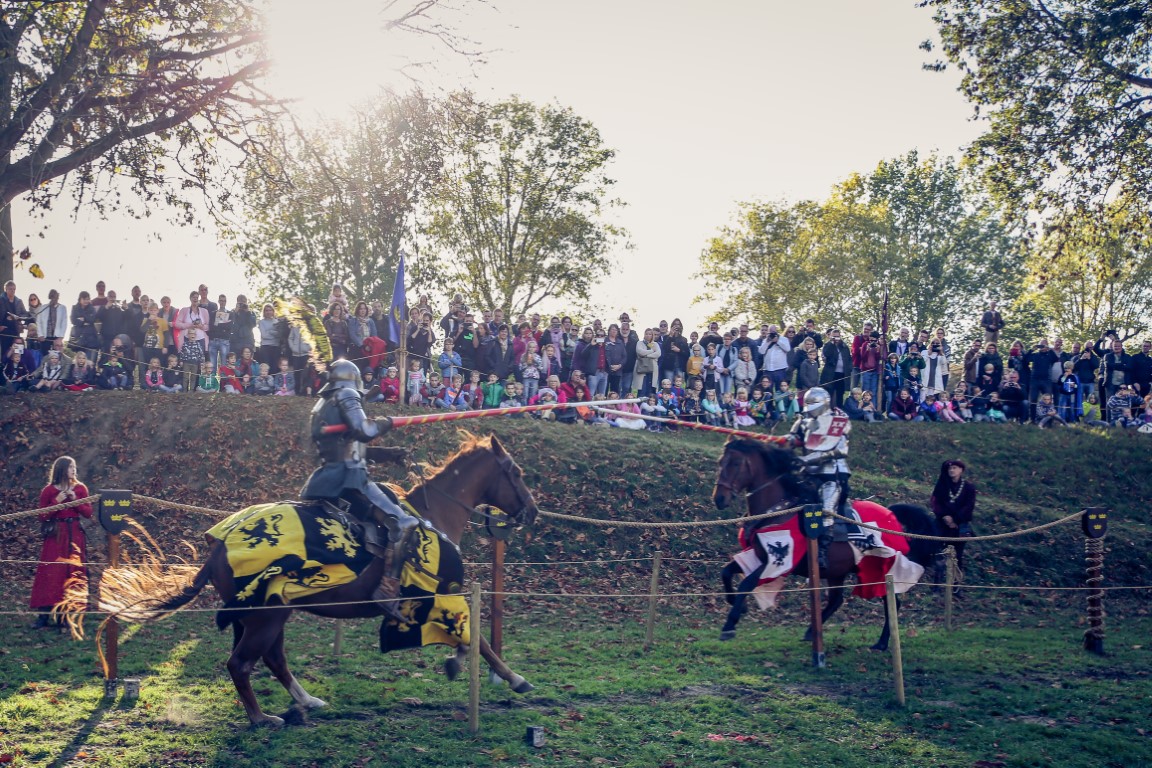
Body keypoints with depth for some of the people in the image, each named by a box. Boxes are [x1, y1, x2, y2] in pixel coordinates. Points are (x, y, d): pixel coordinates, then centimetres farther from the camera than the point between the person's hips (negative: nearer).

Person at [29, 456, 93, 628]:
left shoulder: (80, 489, 8)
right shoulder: (48, 491, 1)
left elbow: (89, 513, 5)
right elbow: (42, 516, 0)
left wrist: (75, 501, -9)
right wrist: (57, 502, -13)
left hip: (75, 535, 2)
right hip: (55, 536, -2)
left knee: (74, 573, 0)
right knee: (50, 573, -9)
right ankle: (44, 614, -9)